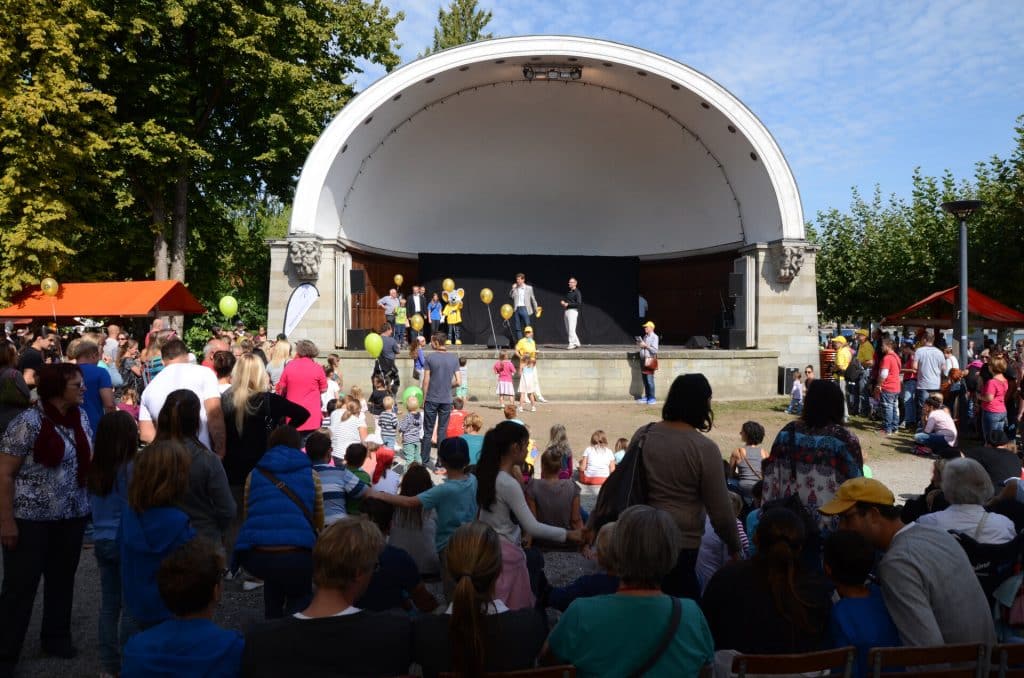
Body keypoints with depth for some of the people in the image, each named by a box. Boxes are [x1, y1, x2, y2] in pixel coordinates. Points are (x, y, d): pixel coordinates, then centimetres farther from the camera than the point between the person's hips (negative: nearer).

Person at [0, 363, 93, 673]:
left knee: (62, 578, 16)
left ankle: (56, 636, 35)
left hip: (72, 515, 6)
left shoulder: (81, 416, 2)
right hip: (30, 518, -5)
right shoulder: (28, 423, -16)